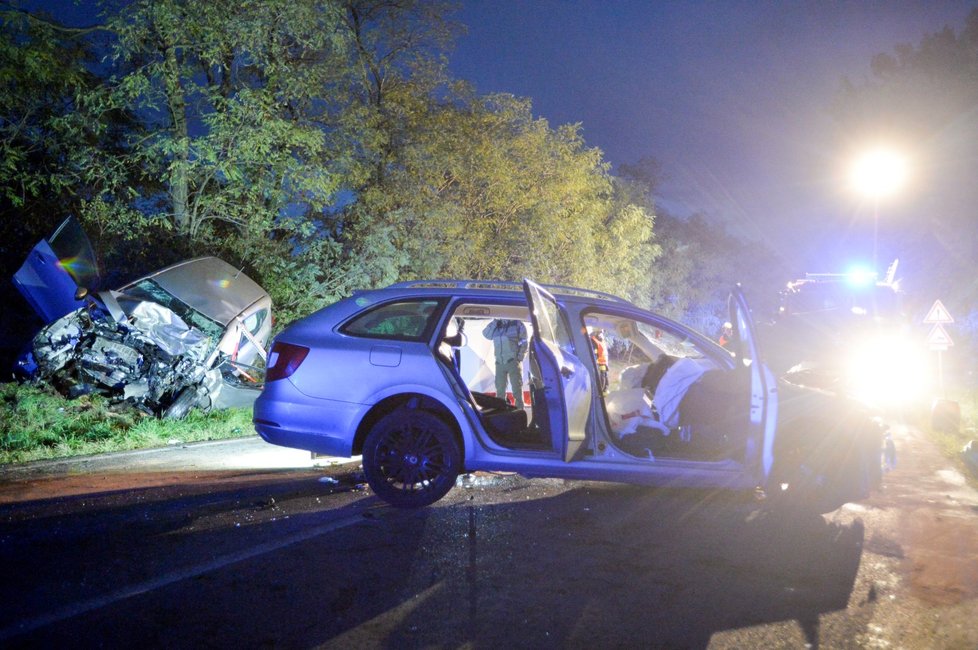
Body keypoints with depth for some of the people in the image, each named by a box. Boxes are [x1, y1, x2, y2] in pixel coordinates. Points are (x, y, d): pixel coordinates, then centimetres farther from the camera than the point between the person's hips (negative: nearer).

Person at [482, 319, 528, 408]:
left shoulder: (517, 324, -1)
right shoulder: (496, 325, 11)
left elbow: (524, 343, -2)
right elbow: (486, 334, -3)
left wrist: (519, 358, -8)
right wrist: (495, 322, -8)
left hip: (513, 361, -4)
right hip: (500, 363, 4)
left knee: (517, 389, -3)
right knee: (500, 389, 10)